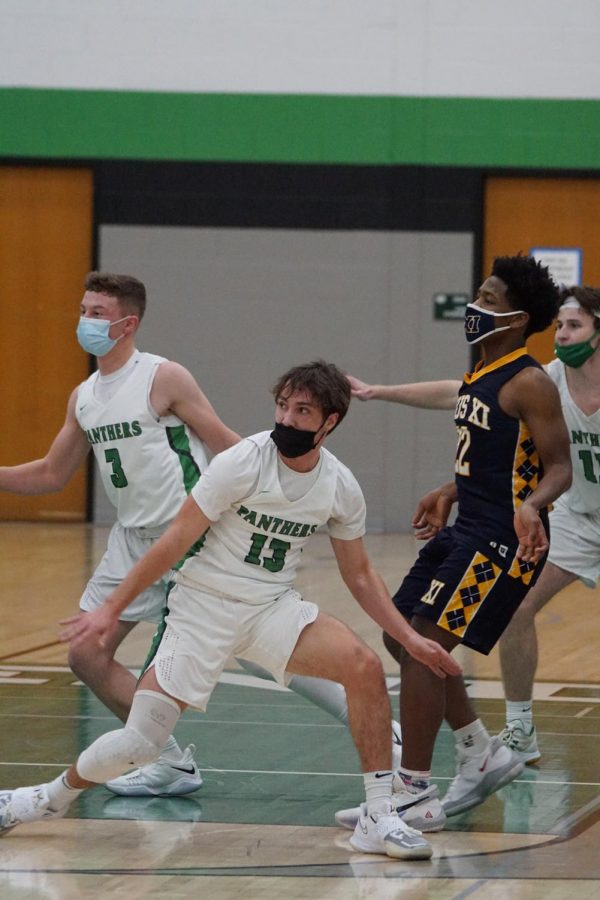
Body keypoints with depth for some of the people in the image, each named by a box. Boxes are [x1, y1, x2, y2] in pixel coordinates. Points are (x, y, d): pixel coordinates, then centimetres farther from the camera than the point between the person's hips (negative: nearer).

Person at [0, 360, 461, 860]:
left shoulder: (341, 488, -4)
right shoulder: (242, 463, -17)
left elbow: (359, 575, 11)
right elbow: (176, 539, -13)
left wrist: (411, 638, 4)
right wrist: (111, 609, -14)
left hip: (273, 610, 4)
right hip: (203, 607, -4)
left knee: (364, 666, -21)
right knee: (139, 742, -10)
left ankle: (378, 819, -12)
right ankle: (53, 797, 21)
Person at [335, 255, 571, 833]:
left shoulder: (529, 385, -15)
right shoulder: (480, 377, 13)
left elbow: (559, 467, -18)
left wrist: (531, 504, -36)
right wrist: (450, 493, 34)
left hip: (501, 541, -10)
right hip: (467, 530, 10)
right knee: (401, 639, 13)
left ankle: (412, 790, -6)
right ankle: (483, 755, 24)